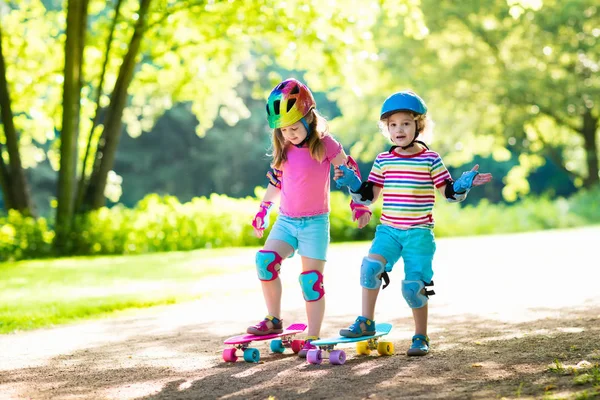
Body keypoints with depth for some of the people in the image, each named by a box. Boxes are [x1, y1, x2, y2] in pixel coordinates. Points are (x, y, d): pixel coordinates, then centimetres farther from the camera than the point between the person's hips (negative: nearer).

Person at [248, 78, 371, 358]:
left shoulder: (325, 145, -10)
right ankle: (274, 320, -4)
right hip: (286, 221, 4)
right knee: (265, 260, -17)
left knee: (311, 279, -6)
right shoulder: (284, 148, 5)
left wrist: (359, 205, -1)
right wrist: (262, 211, 18)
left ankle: (312, 338, 2)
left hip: (315, 222, -4)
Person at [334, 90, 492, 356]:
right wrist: (353, 184, -4)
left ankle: (421, 337, 13)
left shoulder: (431, 160, -1)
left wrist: (462, 186, -17)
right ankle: (366, 322, -8)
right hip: (388, 230, 3)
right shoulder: (383, 161, 7)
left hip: (419, 233, -2)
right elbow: (369, 195, 13)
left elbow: (448, 193, 2)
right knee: (370, 266, -22)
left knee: (412, 286, -6)